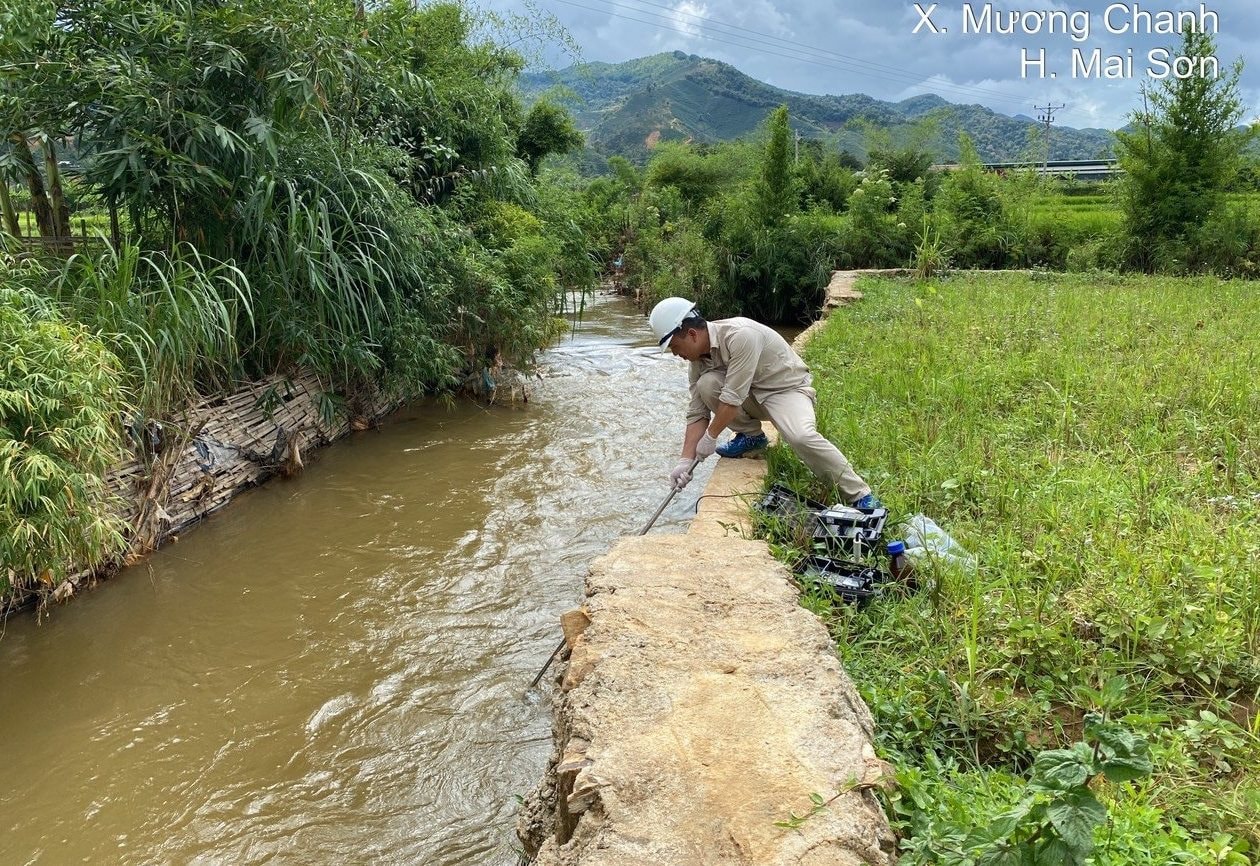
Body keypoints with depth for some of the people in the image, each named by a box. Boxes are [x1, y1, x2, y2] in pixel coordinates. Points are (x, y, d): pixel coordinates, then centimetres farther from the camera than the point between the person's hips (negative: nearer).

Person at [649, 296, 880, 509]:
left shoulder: (740, 335, -30)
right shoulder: (699, 358, -5)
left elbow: (733, 397, -31)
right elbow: (697, 414, -3)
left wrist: (710, 437, -21)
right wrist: (686, 460, -12)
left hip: (787, 388, -6)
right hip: (751, 395, 7)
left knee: (801, 436, -35)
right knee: (706, 385, -20)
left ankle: (861, 497, -20)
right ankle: (751, 435, 4)